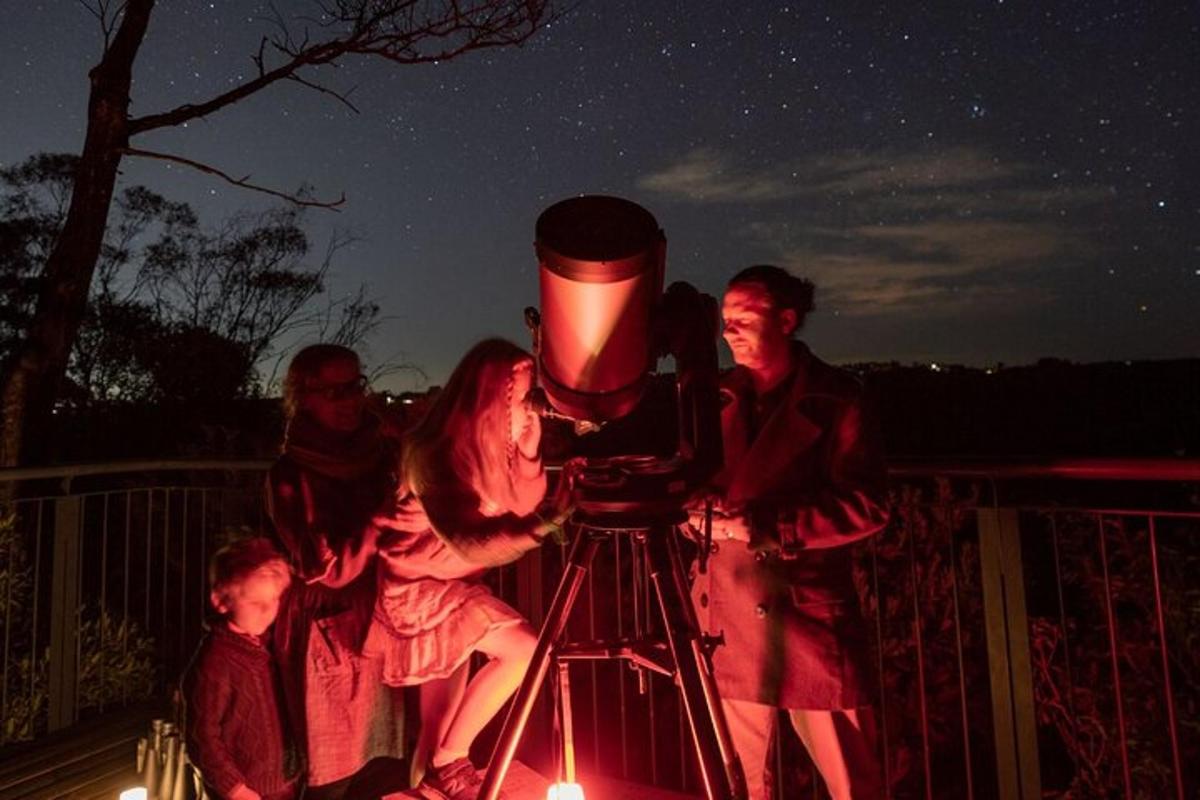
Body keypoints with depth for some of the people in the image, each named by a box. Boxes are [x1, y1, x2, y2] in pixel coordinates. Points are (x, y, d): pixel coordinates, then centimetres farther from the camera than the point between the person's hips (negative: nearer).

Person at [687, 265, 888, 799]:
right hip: (729, 619, 4)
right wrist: (698, 510, -9)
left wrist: (768, 523, -18)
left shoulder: (835, 399, -4)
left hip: (811, 614, -3)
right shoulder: (717, 399, 8)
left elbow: (867, 506, -11)